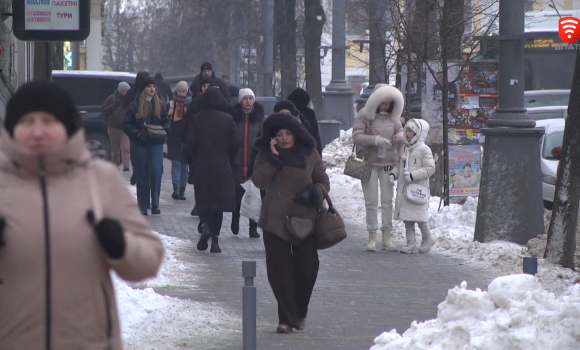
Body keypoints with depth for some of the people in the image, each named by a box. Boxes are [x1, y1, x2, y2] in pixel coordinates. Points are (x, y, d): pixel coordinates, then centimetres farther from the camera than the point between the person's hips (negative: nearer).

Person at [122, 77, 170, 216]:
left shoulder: (160, 106, 10)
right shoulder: (135, 106, 0)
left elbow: (166, 122, 16)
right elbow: (126, 124, -1)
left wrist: (163, 131, -4)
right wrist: (136, 133, -14)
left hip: (156, 143, 1)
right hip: (139, 144, -1)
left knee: (156, 170, -13)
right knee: (142, 174, 2)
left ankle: (155, 203, -5)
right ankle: (143, 205, 9)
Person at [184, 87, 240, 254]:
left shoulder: (196, 119, -6)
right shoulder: (228, 119, -5)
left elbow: (190, 143, -8)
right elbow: (235, 144, -4)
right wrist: (230, 160, 14)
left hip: (201, 167, 0)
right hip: (222, 167, 0)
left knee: (203, 202, 11)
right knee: (218, 203, 8)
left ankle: (205, 226, -15)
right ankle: (214, 239, 5)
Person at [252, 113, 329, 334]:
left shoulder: (309, 154, 2)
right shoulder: (266, 155, 2)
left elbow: (323, 181, 9)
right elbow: (259, 181, -11)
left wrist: (315, 192, -12)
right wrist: (273, 158, -18)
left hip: (304, 218, 1)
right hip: (276, 220, -1)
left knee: (307, 268, 2)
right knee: (279, 270, -1)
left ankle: (300, 314, 25)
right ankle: (286, 318, 7)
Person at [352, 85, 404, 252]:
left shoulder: (393, 116, 7)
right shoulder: (364, 115, -6)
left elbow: (400, 130, 13)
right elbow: (356, 136, -13)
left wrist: (400, 136, -12)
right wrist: (376, 140, -25)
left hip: (388, 162, 3)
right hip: (369, 162, -3)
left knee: (387, 201, 4)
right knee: (371, 201, 1)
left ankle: (387, 238, 8)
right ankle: (372, 238, 7)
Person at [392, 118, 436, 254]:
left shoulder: (424, 150, -8)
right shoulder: (404, 149, 14)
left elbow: (430, 168, -13)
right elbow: (399, 165, 22)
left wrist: (413, 175, -20)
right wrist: (393, 174, 1)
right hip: (404, 189, 7)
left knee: (420, 217, -4)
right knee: (407, 218, 6)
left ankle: (427, 240, 15)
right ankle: (411, 243, 12)